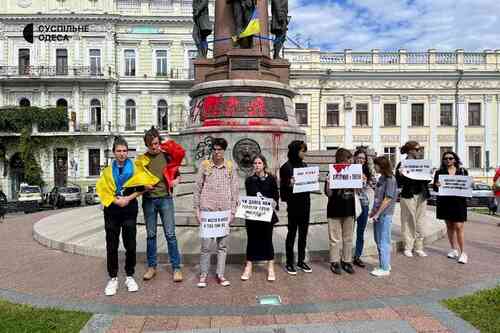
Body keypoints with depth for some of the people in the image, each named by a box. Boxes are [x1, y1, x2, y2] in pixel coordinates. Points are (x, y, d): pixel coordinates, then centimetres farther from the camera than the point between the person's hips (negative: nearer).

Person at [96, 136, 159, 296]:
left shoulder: (135, 168, 5)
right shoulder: (108, 171, 11)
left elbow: (142, 187, -4)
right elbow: (102, 189, 0)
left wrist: (128, 198, -13)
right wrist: (116, 200, -13)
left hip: (129, 210, -2)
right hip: (112, 211, 2)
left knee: (130, 245, 3)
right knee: (112, 246, 5)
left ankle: (130, 277, 17)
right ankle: (113, 278, 16)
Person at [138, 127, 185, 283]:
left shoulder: (167, 155, 3)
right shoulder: (142, 158, 5)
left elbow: (177, 174, 11)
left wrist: (175, 180, -10)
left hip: (165, 198, -1)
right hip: (148, 200, 2)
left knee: (170, 234, -1)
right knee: (150, 235, 10)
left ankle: (176, 268, 7)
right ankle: (152, 267, 22)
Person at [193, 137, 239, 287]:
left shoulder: (230, 167, 4)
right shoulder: (204, 165, 1)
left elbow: (235, 190, 6)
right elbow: (197, 188, 3)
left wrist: (233, 211, 2)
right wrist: (196, 209, 0)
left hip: (224, 211, 1)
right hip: (207, 210, -1)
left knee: (223, 244, 7)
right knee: (206, 244, 1)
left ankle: (220, 274, 20)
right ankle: (203, 275, 17)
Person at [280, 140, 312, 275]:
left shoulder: (304, 165, 11)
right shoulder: (286, 167, -7)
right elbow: (283, 186, -7)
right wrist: (290, 183, -26)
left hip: (305, 203, 6)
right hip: (293, 204, -6)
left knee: (303, 233, 12)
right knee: (292, 233, 4)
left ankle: (301, 261, 24)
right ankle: (289, 263, 15)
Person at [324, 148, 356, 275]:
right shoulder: (332, 174, -9)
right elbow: (329, 194, -12)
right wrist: (328, 183, -29)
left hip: (349, 210, 4)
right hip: (335, 211, -4)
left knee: (348, 238, 13)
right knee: (336, 239, 5)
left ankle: (347, 261, 26)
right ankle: (334, 262, 17)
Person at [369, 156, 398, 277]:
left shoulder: (390, 179, -14)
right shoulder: (381, 178, 11)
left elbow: (388, 199, -17)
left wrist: (377, 213, -16)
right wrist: (373, 211, 13)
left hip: (385, 215, -9)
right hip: (378, 214, 9)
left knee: (383, 242, -1)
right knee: (379, 241, 16)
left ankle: (385, 268, 10)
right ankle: (385, 264, 28)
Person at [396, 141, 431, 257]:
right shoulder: (402, 164, -4)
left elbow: (426, 181, 12)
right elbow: (398, 183, -7)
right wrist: (401, 175, -24)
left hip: (422, 196, 5)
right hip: (408, 196, -4)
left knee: (420, 222, 8)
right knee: (408, 222, 2)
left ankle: (419, 247, 19)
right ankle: (408, 248, 12)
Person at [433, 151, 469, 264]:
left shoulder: (463, 171, 7)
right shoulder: (439, 172, 6)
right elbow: (435, 188, 3)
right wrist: (436, 185, -19)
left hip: (459, 202, -1)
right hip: (445, 202, 2)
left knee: (458, 227, -7)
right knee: (449, 226, 9)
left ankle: (462, 252, 1)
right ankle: (454, 249, 20)